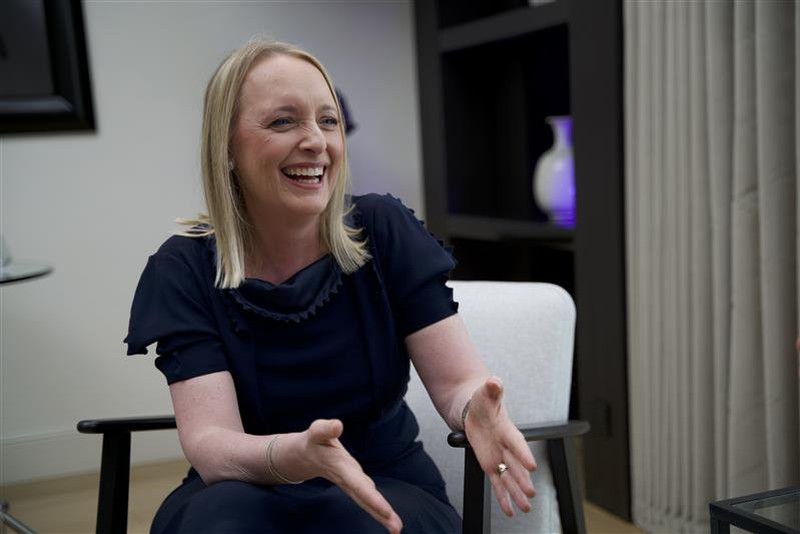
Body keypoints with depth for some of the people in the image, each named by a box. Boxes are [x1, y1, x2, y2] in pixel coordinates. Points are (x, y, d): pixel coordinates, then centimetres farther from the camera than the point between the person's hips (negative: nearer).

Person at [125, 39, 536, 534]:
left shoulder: (384, 231, -10)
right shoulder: (185, 268, -11)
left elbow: (457, 379, -10)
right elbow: (209, 444, -20)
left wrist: (477, 409, -35)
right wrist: (294, 456, -42)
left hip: (385, 489, 0)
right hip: (249, 490, 0)